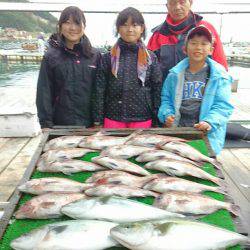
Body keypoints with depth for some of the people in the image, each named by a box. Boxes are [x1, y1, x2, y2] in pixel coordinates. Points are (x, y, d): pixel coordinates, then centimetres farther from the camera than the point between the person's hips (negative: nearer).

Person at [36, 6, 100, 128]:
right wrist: (46, 124, -6)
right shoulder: (51, 57, 0)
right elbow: (44, 93, -1)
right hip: (61, 125, -1)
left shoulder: (95, 56, 5)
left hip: (90, 124, 2)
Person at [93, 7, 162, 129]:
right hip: (113, 118, 0)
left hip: (142, 119, 0)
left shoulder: (151, 58, 3)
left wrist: (157, 121, 0)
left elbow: (157, 90, 4)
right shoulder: (107, 58, 2)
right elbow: (100, 90, 1)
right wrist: (98, 121, -2)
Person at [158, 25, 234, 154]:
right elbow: (166, 99, 10)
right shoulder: (175, 74, 5)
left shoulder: (219, 75, -2)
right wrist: (167, 114, -8)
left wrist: (209, 121, -23)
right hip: (177, 132, 2)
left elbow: (223, 105, -7)